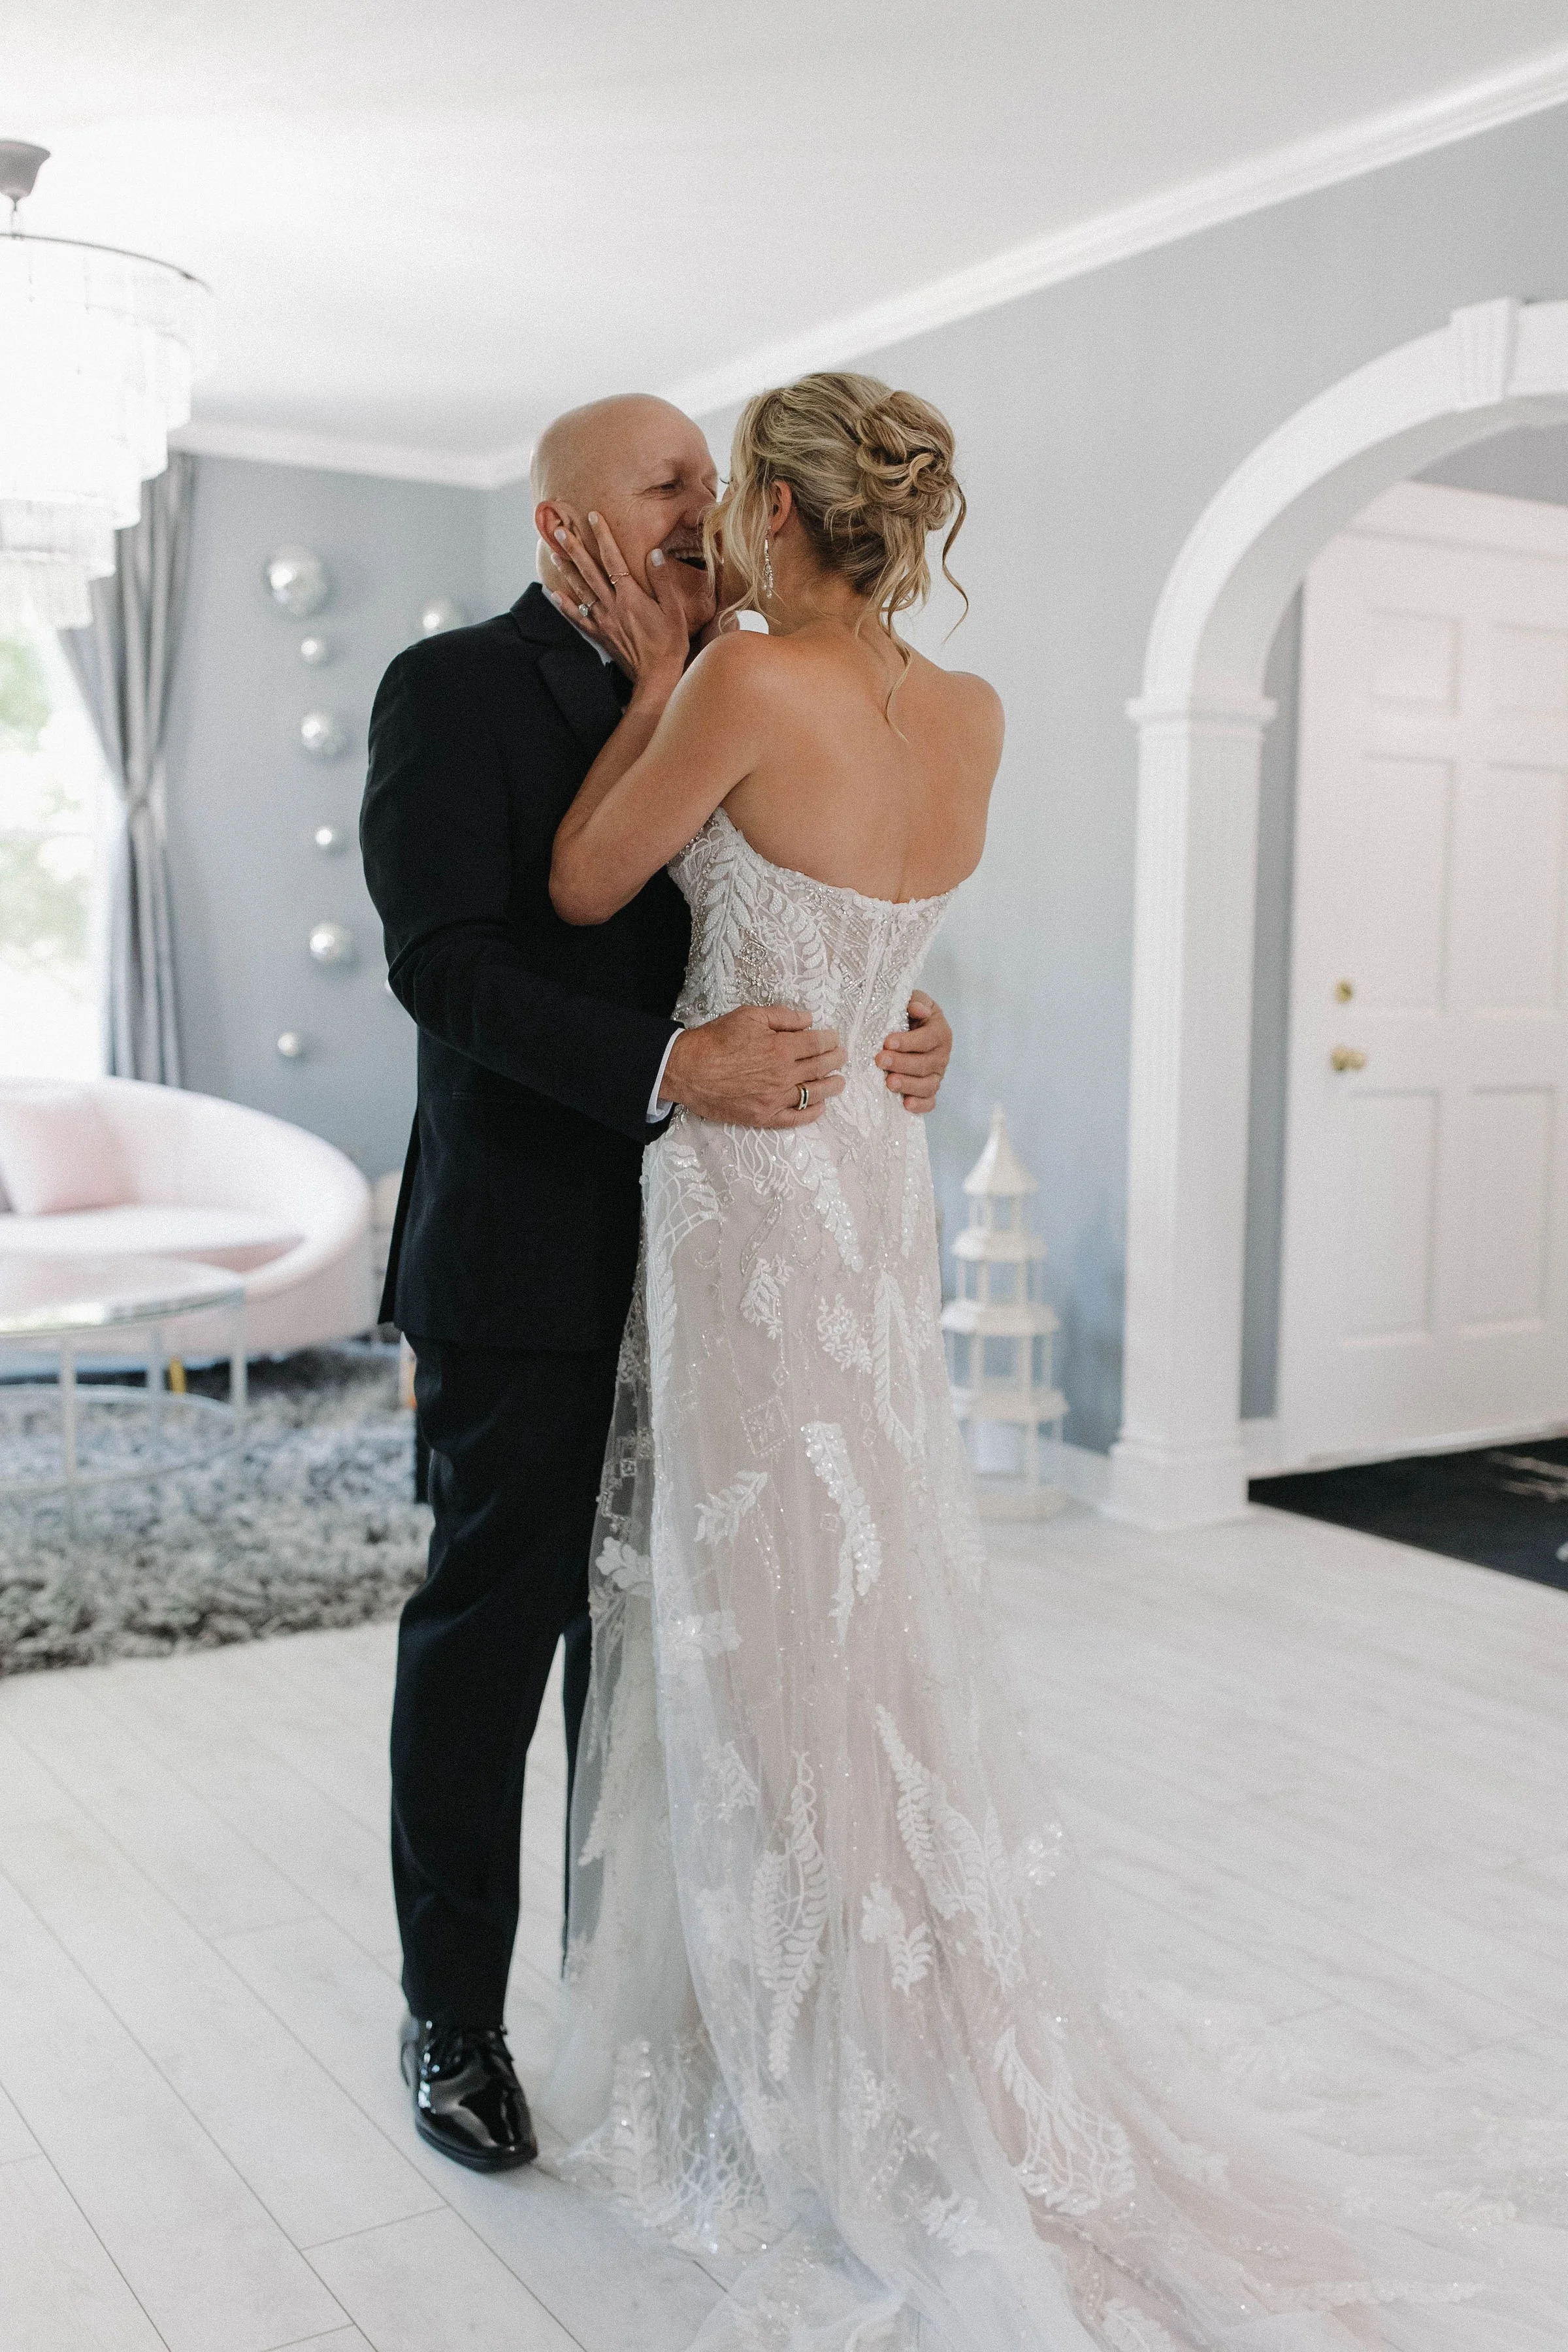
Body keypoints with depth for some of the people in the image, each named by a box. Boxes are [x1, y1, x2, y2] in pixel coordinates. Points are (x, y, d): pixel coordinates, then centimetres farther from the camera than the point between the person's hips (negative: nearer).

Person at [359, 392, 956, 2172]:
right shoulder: (454, 688, -5)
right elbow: (444, 960, -17)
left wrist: (899, 1031, -7)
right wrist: (672, 1067, -27)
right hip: (529, 1253, -6)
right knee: (491, 1634, 5)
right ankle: (454, 2020, 23)